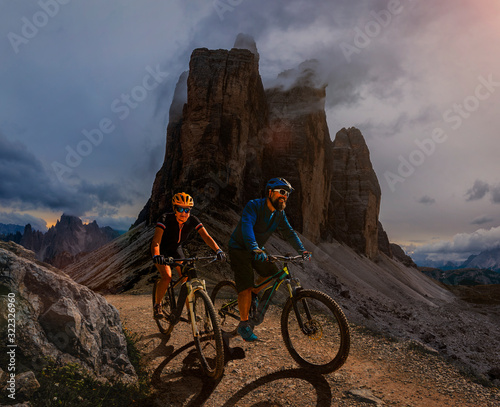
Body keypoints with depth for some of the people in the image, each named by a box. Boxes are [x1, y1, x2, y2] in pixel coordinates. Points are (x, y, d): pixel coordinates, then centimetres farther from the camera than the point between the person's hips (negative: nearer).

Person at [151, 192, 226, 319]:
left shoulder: (193, 221, -21)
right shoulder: (165, 219, -31)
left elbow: (206, 237, -27)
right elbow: (155, 242, -39)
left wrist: (218, 251, -42)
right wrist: (156, 256, -59)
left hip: (176, 250, 3)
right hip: (162, 250, -3)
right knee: (167, 276, -25)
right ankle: (157, 305, -1)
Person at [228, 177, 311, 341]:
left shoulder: (279, 214, -2)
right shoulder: (254, 206, -24)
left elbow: (289, 232, 2)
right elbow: (247, 226, -39)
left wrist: (302, 250, -11)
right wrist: (255, 248, -53)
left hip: (257, 250, 7)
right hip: (239, 249, -7)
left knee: (273, 273, -4)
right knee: (246, 285, -14)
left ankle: (253, 294, 21)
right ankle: (244, 324, -1)